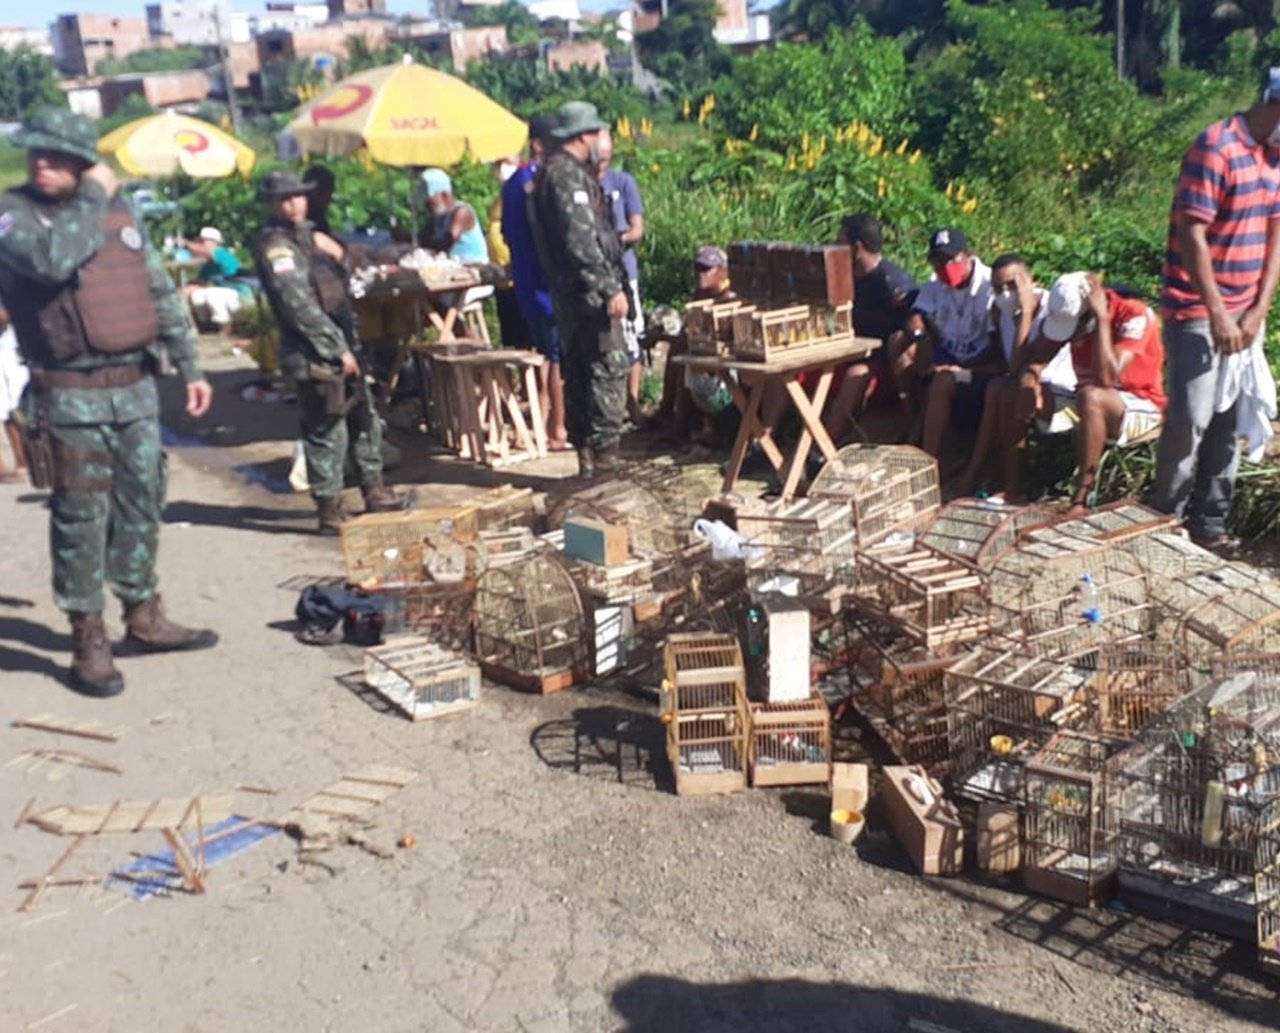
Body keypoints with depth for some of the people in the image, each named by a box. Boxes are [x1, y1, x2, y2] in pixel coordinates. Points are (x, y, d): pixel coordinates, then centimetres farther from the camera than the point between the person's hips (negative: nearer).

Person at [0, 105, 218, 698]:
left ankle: (143, 617, 27)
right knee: (81, 516, -1)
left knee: (141, 505, 12)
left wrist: (190, 367, 13)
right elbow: (53, 258, -27)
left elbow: (161, 292, 15)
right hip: (70, 395, -5)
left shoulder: (121, 210, 11)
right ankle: (88, 640, 9)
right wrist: (94, 199, -13)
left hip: (136, 385, 5)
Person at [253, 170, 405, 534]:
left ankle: (373, 491, 29)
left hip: (338, 345, 10)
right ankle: (329, 510, 6)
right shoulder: (275, 246, -12)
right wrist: (337, 349, -19)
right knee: (326, 432, -4)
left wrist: (332, 253, 4)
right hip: (314, 354, -10)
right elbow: (300, 306, -19)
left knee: (364, 419, 17)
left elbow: (338, 283, 23)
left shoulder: (305, 235, 17)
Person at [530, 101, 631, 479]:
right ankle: (604, 451, -7)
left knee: (578, 371, 12)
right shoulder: (569, 175, -14)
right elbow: (582, 240, -21)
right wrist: (611, 288, -21)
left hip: (567, 290, 10)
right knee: (609, 366, -8)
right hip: (588, 290, -10)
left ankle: (585, 451, 18)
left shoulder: (552, 172, 18)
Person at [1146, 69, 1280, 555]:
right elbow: (1192, 238, -18)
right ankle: (1164, 517, 11)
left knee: (1230, 423, 8)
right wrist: (1218, 315, -18)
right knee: (1190, 420, -4)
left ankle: (1210, 520, 18)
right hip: (1198, 313, -7)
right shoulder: (1215, 148, -15)